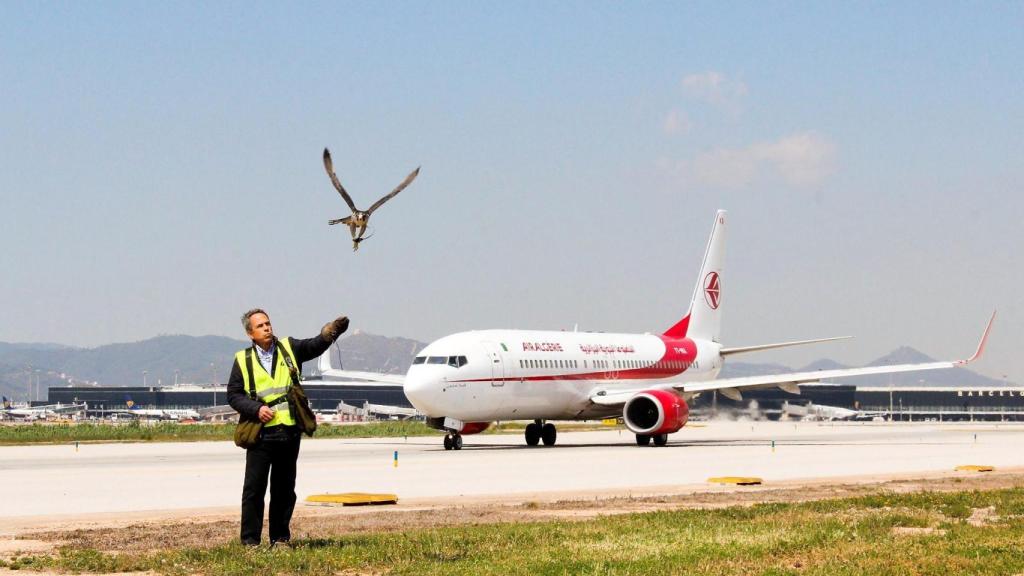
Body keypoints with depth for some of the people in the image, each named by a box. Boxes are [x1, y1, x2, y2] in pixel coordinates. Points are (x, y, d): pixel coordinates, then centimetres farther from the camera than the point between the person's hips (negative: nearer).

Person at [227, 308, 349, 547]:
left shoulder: (289, 348, 7)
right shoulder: (243, 360, 2)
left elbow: (315, 345, -9)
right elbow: (233, 394, 3)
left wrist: (332, 331, -29)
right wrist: (256, 409, -13)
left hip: (289, 432, 2)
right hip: (261, 434, -2)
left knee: (285, 488, 9)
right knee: (254, 488, 0)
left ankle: (280, 538, 18)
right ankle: (250, 540, 6)